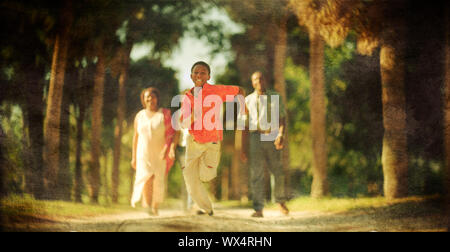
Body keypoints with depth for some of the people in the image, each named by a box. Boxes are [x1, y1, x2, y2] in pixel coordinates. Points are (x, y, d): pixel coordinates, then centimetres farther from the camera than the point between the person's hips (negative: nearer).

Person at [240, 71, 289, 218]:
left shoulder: (275, 97, 14)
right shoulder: (248, 100, 14)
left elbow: (282, 119, 7)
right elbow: (245, 127, 12)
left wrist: (281, 135, -13)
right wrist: (244, 149, 7)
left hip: (272, 138, 0)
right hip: (255, 138, 0)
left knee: (278, 173, 2)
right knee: (256, 174, -8)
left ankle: (281, 202, 26)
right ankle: (258, 210, -8)